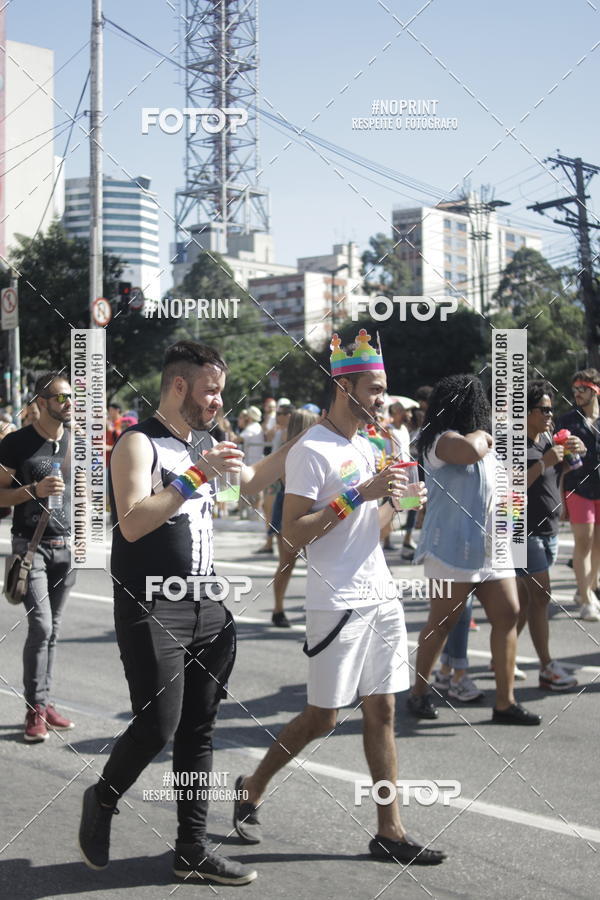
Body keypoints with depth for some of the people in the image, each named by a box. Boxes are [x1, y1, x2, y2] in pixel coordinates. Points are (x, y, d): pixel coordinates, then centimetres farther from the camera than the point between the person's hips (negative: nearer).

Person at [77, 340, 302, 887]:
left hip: (206, 607, 8)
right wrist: (195, 477, -26)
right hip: (152, 611, -7)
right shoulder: (139, 444, -9)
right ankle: (103, 801, 19)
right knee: (157, 726, -10)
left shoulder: (205, 444, 16)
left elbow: (250, 483, 31)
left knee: (198, 730, 8)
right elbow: (132, 524, -22)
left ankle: (192, 852, 16)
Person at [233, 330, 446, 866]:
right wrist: (358, 495, -21)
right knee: (323, 717, 0)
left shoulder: (366, 446, 14)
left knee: (382, 711, 7)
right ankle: (253, 787, 23)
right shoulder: (311, 451, -13)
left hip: (381, 597, 8)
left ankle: (390, 831, 13)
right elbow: (294, 534, -18)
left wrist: (396, 502, 2)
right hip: (337, 605, -8)